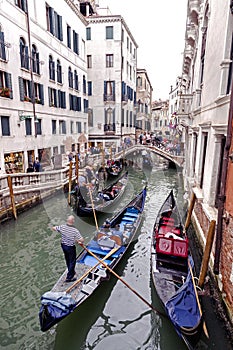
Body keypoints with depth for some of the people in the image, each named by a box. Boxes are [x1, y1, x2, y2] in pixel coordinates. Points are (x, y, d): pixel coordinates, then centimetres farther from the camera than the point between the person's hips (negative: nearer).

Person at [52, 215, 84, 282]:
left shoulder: (62, 227, -17)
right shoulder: (75, 230, -30)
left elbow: (53, 228, 0)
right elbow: (82, 240, -30)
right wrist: (80, 242, -6)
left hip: (63, 245, 6)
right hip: (71, 247, -6)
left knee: (67, 260, 27)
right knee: (72, 261, 14)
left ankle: (72, 272, 49)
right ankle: (69, 277, 24)